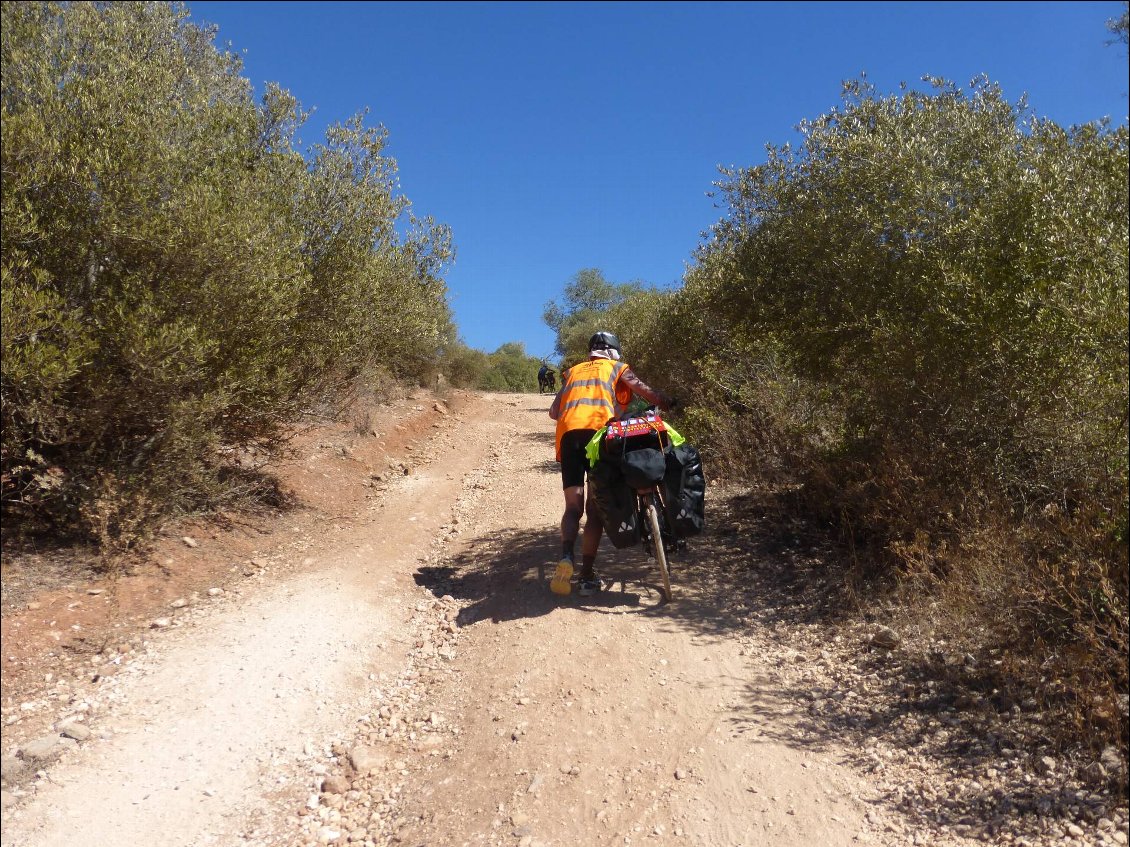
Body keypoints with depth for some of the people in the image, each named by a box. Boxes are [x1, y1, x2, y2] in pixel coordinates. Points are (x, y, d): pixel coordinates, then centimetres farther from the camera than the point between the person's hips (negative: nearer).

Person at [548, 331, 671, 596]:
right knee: (595, 508, 2)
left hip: (568, 434, 3)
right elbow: (645, 391, 3)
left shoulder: (572, 372, 31)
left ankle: (566, 557, -20)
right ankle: (587, 577, -3)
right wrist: (671, 405, 9)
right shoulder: (617, 367, 23)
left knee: (573, 506, 7)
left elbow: (554, 411, 20)